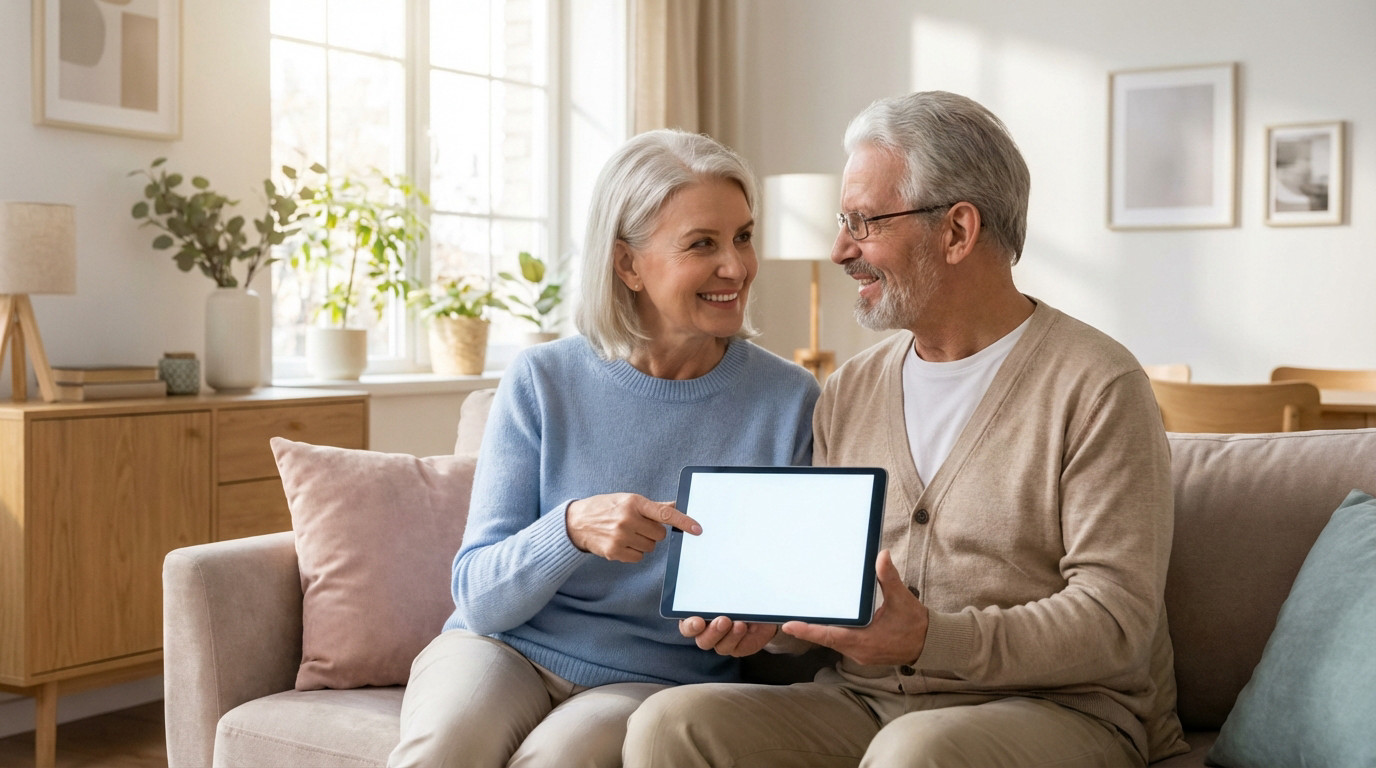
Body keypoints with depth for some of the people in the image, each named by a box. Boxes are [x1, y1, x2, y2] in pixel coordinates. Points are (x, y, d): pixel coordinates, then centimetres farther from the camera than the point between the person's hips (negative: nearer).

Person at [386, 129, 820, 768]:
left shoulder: (788, 400, -2)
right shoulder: (542, 382, -3)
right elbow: (479, 596, -6)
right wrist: (572, 528, -25)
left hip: (657, 676, 0)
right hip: (505, 648, 1)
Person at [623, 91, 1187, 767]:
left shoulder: (1097, 387, -8)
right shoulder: (850, 390, 13)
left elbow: (1116, 618, -14)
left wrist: (933, 640, -26)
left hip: (1055, 706, -5)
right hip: (863, 704, 5)